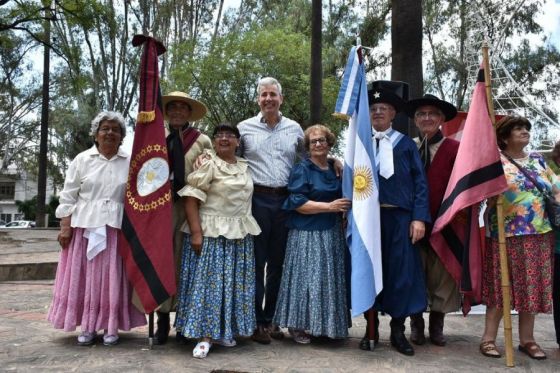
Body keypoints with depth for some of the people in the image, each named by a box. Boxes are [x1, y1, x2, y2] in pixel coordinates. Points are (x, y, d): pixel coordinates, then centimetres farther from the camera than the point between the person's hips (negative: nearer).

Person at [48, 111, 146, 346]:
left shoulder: (130, 163, 5)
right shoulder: (82, 160, 4)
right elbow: (68, 197, 4)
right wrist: (65, 227, -3)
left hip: (116, 228, 0)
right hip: (85, 227, 0)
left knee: (113, 278, 3)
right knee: (84, 277, 3)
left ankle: (111, 327, 14)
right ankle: (87, 327, 15)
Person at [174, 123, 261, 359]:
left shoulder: (244, 167, 13)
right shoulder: (207, 164, -6)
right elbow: (191, 199, -13)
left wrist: (246, 229, 15)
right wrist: (196, 232, -21)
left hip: (239, 235, 6)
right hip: (211, 233, -6)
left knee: (233, 283, 10)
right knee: (208, 280, -4)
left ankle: (224, 331, 23)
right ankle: (204, 335, 5)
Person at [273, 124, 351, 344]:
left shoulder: (335, 169, 14)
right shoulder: (301, 169, -5)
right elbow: (297, 203, -14)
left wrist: (344, 209, 7)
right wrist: (329, 206, -19)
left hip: (332, 234, 6)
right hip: (307, 234, -6)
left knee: (330, 278, 9)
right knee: (306, 276, -4)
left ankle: (325, 325, 22)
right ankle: (297, 325, 9)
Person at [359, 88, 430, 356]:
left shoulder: (406, 144, 7)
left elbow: (420, 182, 2)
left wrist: (419, 218, -8)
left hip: (399, 217, -1)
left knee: (401, 271, 2)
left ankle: (398, 331, 16)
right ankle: (371, 327, 22)